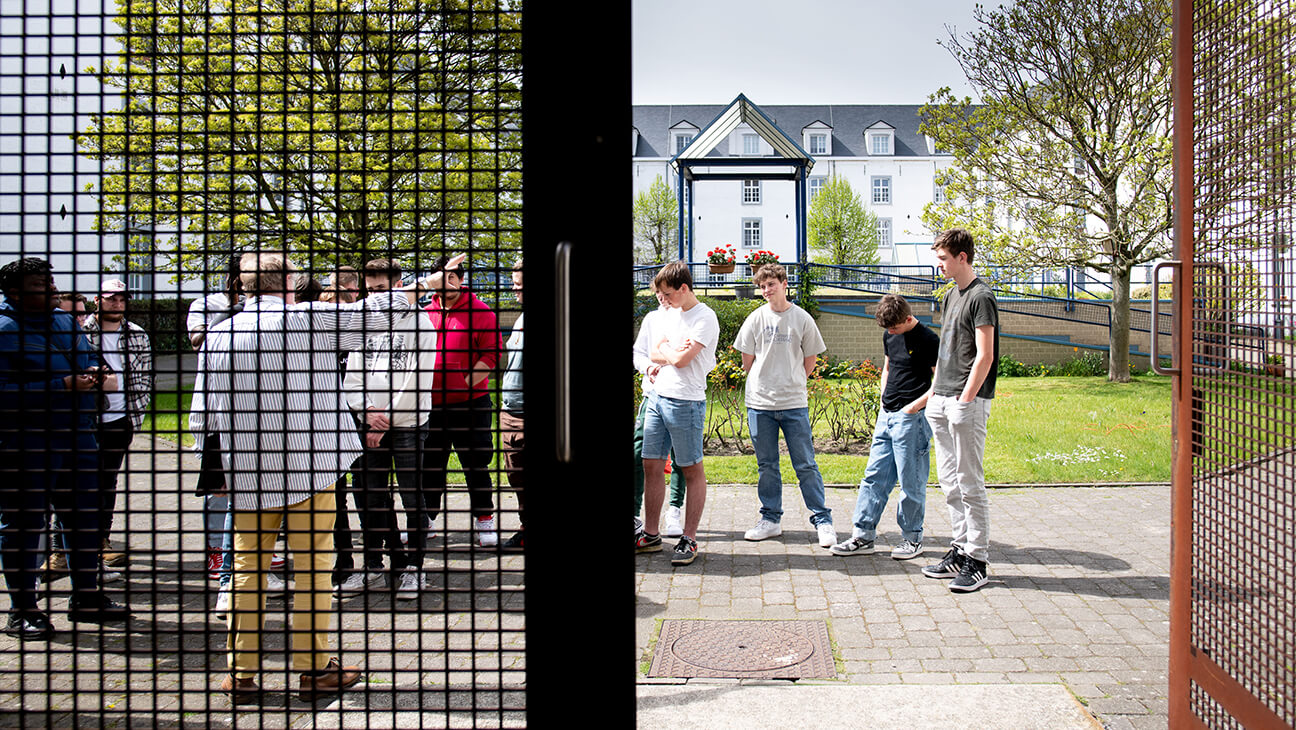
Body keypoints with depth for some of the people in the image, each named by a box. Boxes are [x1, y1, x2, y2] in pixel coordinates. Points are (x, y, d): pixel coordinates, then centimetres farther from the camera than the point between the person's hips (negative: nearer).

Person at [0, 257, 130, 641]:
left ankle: (86, 597, 28)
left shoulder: (66, 322, 14)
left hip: (77, 435, 8)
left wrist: (96, 375, 2)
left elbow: (91, 362, 26)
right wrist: (63, 385, -22)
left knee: (85, 518, 14)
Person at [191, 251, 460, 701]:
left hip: (247, 476, 3)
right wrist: (422, 286, 15)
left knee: (248, 570, 10)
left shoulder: (218, 337, 2)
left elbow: (202, 419, 4)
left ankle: (242, 672, 15)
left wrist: (216, 471, 21)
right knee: (313, 566, 6)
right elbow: (371, 314, 2)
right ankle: (313, 669, 12)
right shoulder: (309, 319, -5)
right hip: (308, 469, -2)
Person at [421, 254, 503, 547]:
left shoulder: (480, 311, -4)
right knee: (429, 465, 11)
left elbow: (492, 353, -9)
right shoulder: (427, 313, 10)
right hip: (432, 404, 4)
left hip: (470, 404, -4)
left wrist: (466, 383, -14)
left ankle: (484, 520, 14)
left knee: (476, 464, 3)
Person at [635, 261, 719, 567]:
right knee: (651, 464, 9)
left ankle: (689, 539, 5)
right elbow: (654, 353, 14)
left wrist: (666, 351, 2)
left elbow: (681, 359, -17)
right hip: (657, 397, 8)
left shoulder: (705, 318, -10)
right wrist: (674, 352, -5)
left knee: (692, 470, 0)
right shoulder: (671, 314, 17)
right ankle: (650, 535, 18)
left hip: (685, 401, -8)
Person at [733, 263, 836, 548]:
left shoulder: (802, 319, 1)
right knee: (766, 465, 8)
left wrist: (792, 383, 11)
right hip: (760, 403, 2)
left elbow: (810, 359, 9)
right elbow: (747, 361, 9)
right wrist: (766, 383, 11)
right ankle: (771, 519, 19)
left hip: (794, 404, -2)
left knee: (806, 465, 0)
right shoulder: (756, 319, 3)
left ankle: (823, 520, 8)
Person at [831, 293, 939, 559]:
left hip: (911, 418, -7)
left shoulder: (928, 340, -11)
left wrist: (917, 404, -17)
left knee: (911, 481, 0)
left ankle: (912, 539, 13)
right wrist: (884, 398, 13)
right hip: (887, 416, 8)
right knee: (874, 475, 7)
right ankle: (864, 536, 11)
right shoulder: (889, 336, 11)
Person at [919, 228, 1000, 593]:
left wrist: (965, 399, -19)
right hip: (942, 400, 9)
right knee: (950, 481, 12)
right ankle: (960, 549, 21)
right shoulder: (951, 296, 16)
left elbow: (985, 356, -16)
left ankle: (977, 561, 2)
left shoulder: (981, 297, -11)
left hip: (967, 401, -9)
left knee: (970, 483, -5)